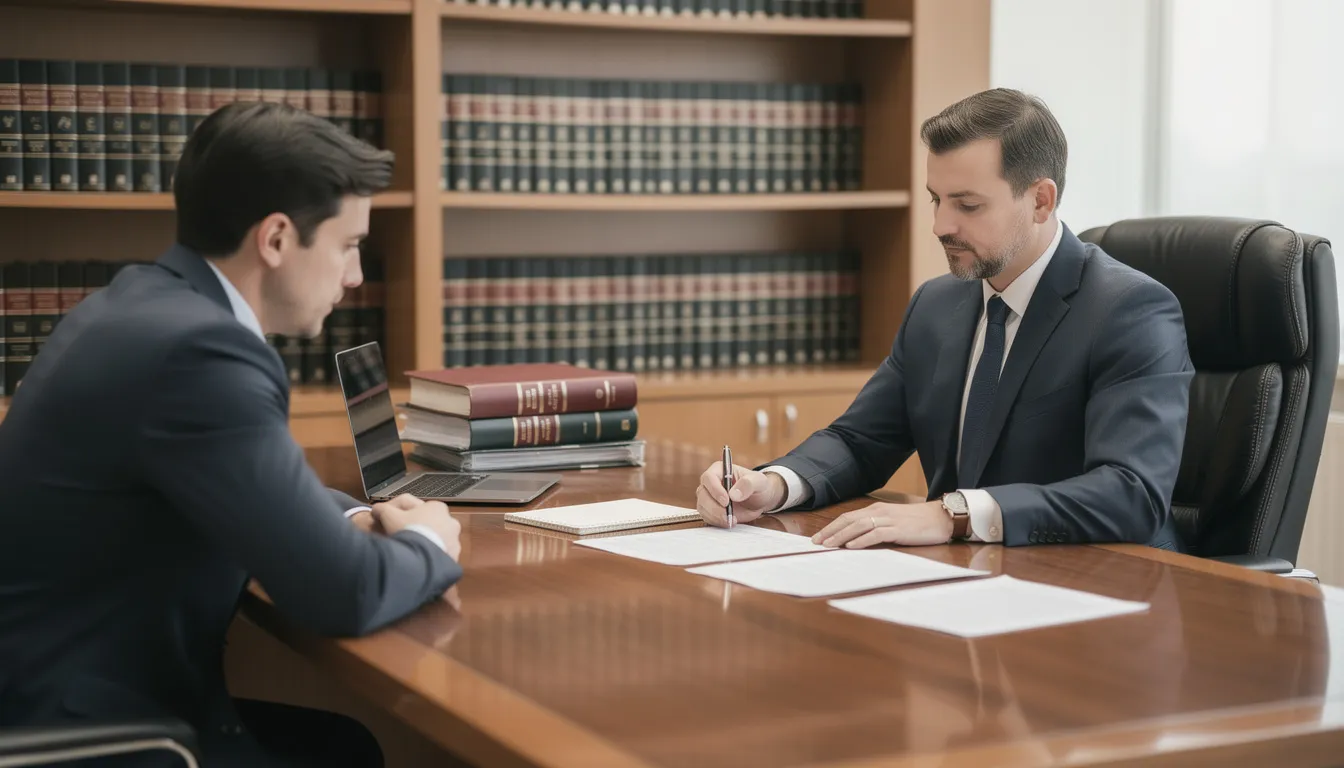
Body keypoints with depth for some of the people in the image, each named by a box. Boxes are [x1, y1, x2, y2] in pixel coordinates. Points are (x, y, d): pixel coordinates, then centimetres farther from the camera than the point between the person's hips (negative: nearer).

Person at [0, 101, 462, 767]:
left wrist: (359, 520, 6)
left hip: (82, 689, 9)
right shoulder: (197, 346, -24)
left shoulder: (145, 306, 6)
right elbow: (344, 592, -24)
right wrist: (426, 543, -3)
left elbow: (247, 493, 23)